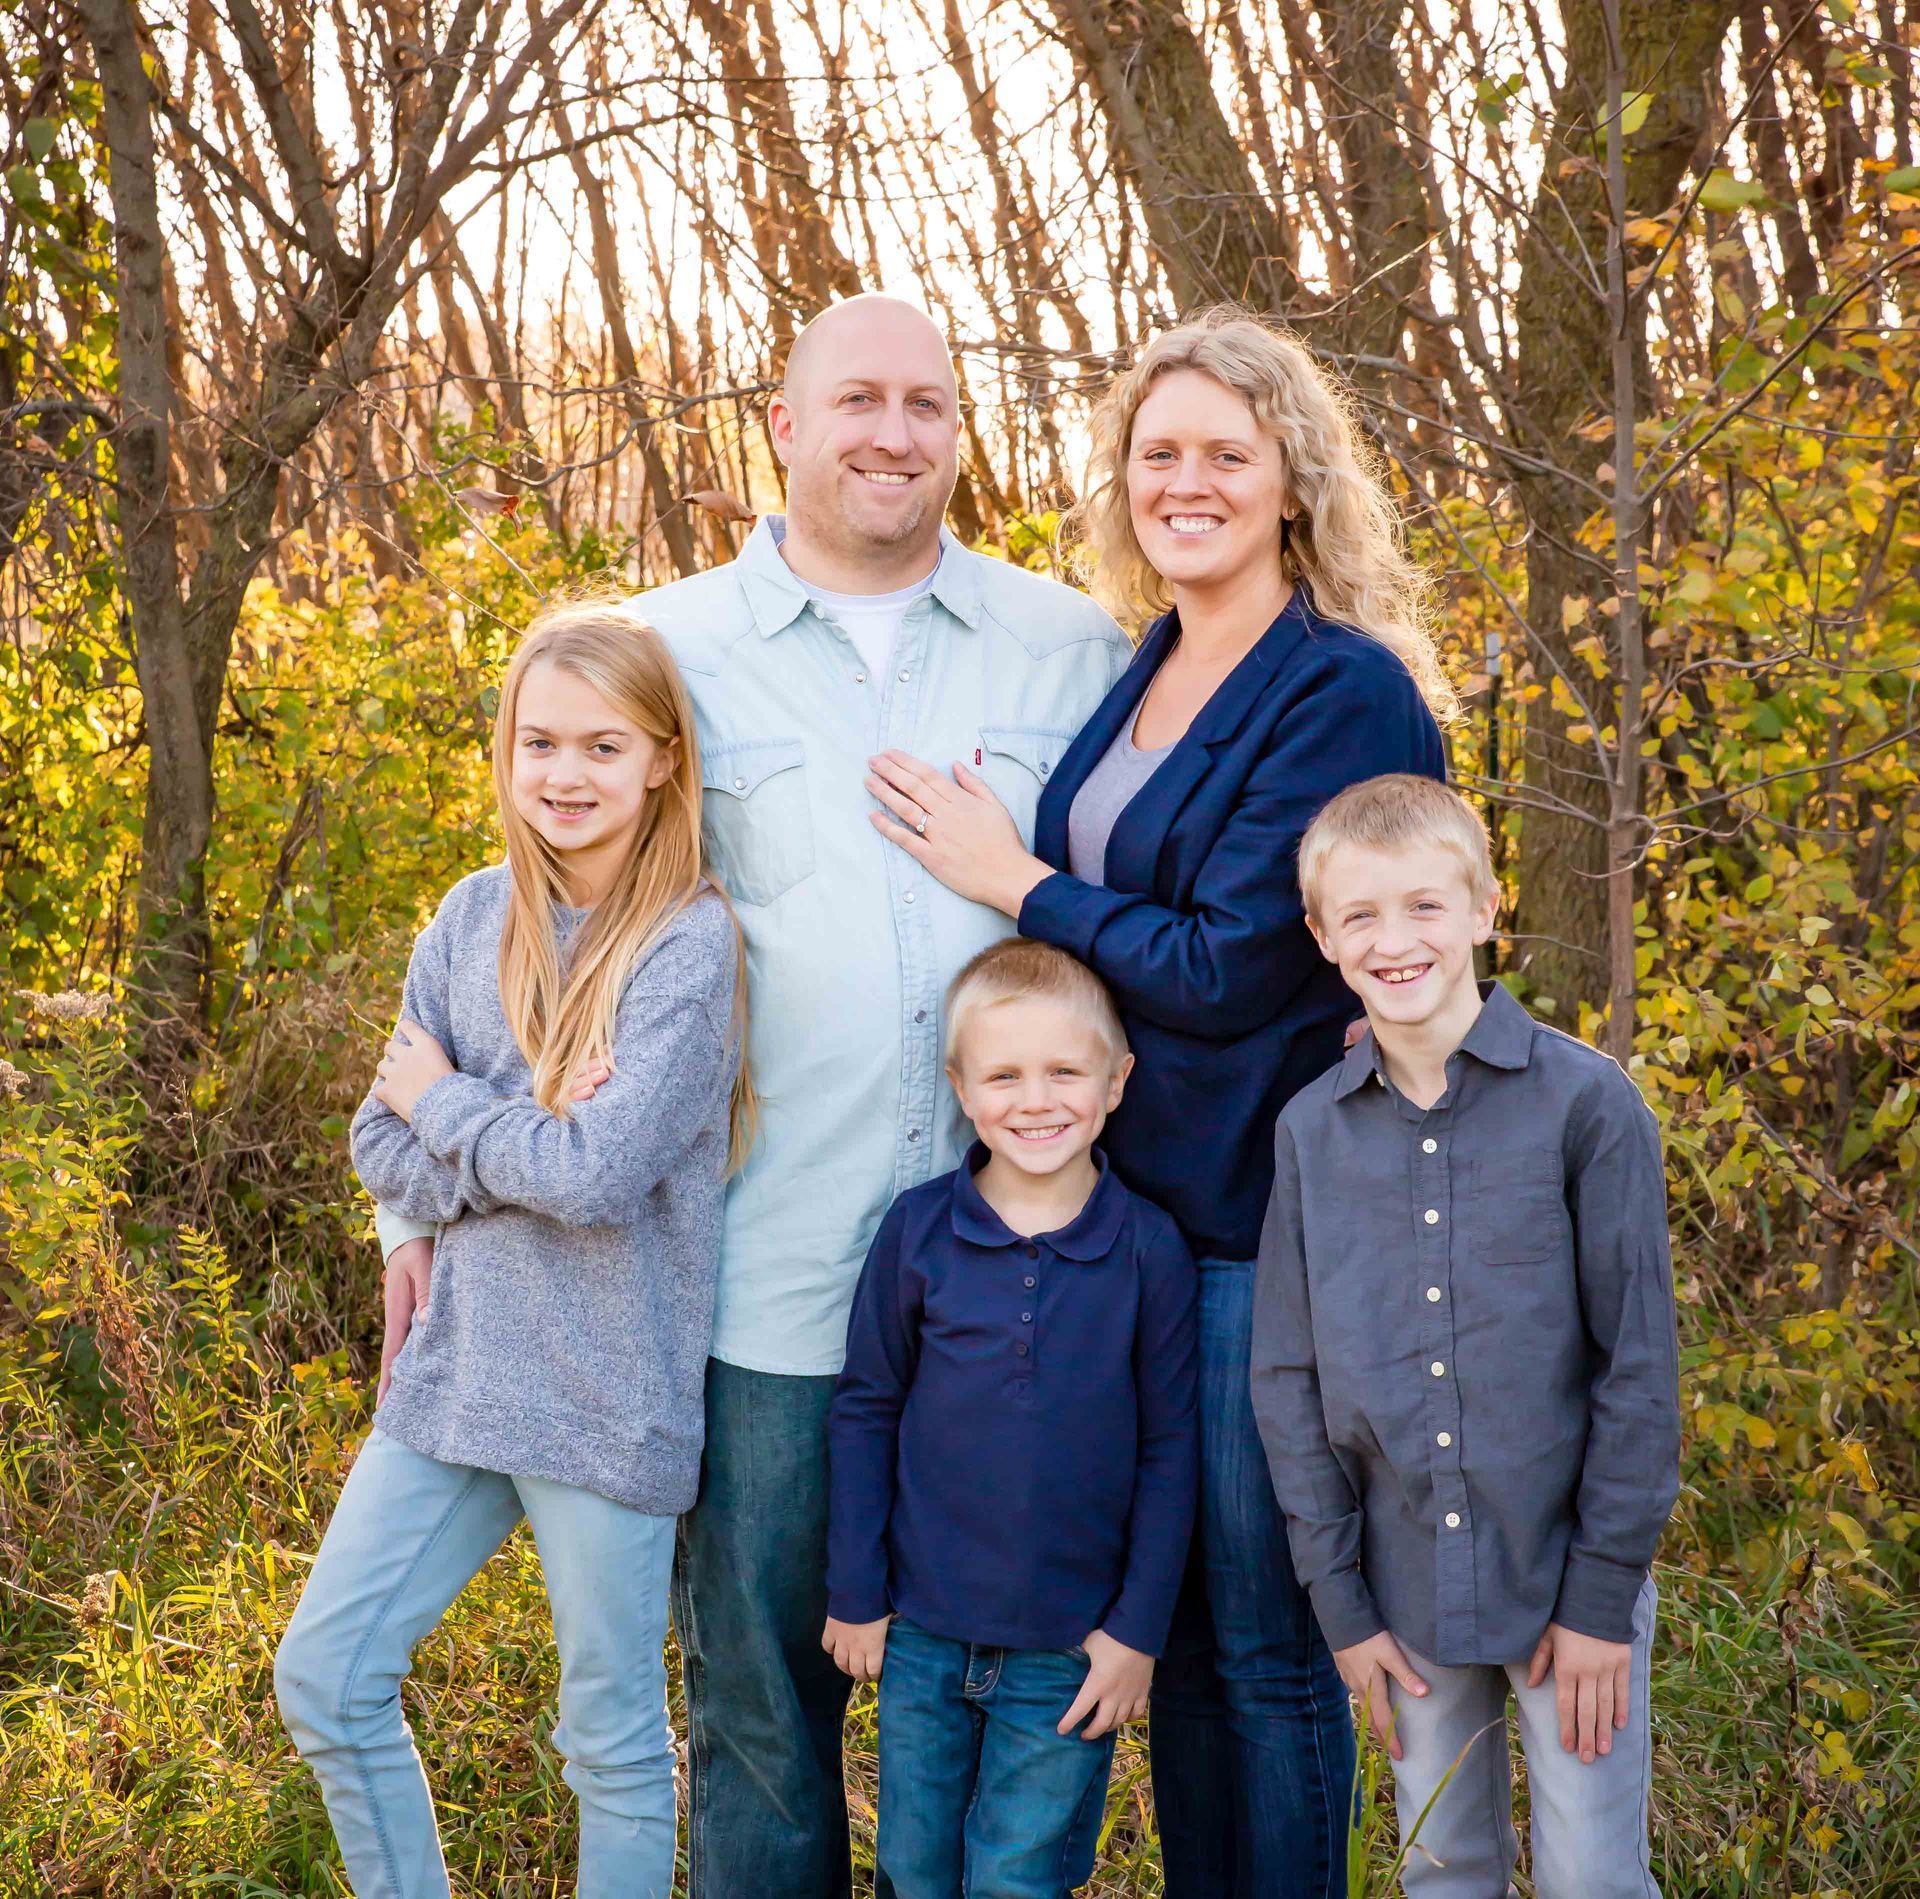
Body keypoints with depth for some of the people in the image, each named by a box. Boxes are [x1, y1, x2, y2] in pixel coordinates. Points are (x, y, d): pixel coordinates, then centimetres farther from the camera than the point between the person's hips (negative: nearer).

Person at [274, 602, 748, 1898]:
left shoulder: (690, 943, -13)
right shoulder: (475, 918, 4)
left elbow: (600, 1172, -22)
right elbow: (384, 1151, 4)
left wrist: (445, 1101, -7)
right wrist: (531, 1150, -13)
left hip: (608, 1399, -6)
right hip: (459, 1368, 6)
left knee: (614, 1737, 9)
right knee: (323, 1678, 10)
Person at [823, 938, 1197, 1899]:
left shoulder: (1148, 1248, -8)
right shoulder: (917, 1229, -6)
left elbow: (1169, 1450, -2)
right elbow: (864, 1411, 2)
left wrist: (1138, 1630, -2)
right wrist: (854, 1593, 3)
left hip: (1070, 1647, -1)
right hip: (920, 1635, 2)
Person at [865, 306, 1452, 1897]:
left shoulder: (1346, 694, -13)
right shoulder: (1133, 684, 10)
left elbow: (1229, 968, -18)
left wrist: (1018, 883, -9)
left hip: (1268, 1228, -7)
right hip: (1125, 1213, 7)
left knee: (1267, 1642, 4)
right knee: (1165, 1618, 17)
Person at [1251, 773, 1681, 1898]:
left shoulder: (1585, 1101, -9)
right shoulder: (1312, 1131, 0)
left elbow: (1639, 1362, -7)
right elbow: (1289, 1378, 3)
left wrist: (1603, 1592, -9)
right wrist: (1339, 1596, 0)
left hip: (1570, 1576, -3)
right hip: (1408, 1587, 3)